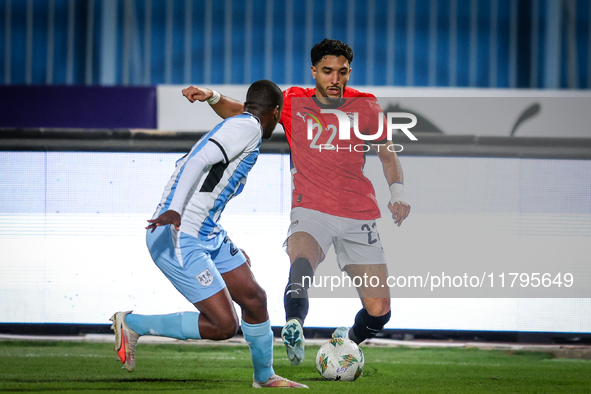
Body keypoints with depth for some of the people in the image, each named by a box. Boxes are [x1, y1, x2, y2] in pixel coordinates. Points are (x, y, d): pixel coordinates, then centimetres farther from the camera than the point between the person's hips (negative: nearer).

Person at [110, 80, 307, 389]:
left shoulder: (231, 127, 20)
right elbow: (198, 162, -22)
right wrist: (174, 210, -36)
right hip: (177, 238, -11)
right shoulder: (248, 127, -9)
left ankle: (265, 376, 31)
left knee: (254, 297, 12)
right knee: (224, 325, -13)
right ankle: (132, 324, 1)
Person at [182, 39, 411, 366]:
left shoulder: (365, 106, 7)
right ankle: (294, 330, -57)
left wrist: (397, 193, 1)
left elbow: (388, 154, 17)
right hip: (310, 210, -1)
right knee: (301, 263, -38)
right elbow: (242, 112, 8)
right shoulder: (293, 102, 6)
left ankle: (349, 341, 28)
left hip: (359, 218, 2)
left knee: (378, 311, -3)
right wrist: (212, 97, -12)